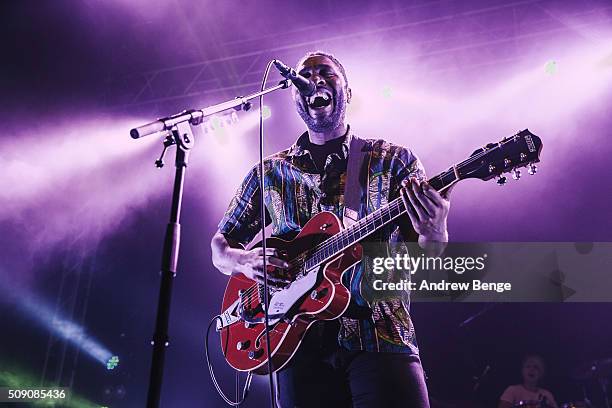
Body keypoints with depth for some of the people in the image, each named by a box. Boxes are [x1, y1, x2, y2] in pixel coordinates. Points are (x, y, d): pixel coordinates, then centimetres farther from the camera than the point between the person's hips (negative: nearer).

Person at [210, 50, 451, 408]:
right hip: (300, 340, 2)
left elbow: (424, 258, 3)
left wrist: (433, 236, -21)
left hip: (381, 336, -1)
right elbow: (220, 247, 18)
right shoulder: (269, 173, 12)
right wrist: (244, 262, -6)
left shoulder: (394, 160, 7)